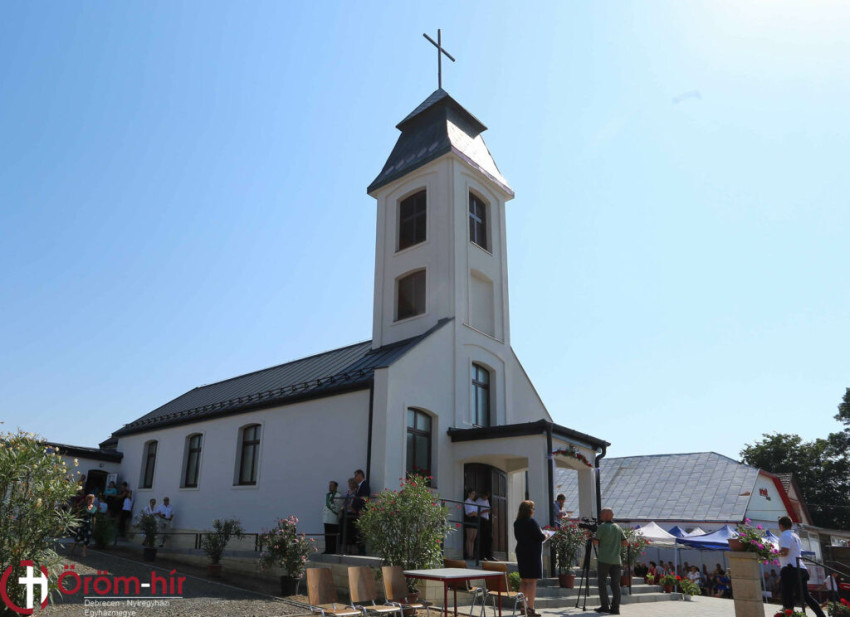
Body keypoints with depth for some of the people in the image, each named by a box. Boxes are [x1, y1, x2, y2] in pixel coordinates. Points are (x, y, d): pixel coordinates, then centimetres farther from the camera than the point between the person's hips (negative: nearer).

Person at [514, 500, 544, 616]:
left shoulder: (516, 523, 7)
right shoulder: (531, 522, -15)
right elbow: (540, 537, -16)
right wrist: (545, 536, 7)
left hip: (521, 553, 8)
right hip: (532, 553, -8)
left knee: (523, 581, 15)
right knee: (532, 581, -4)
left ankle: (523, 606, 21)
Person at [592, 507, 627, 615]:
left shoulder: (601, 527, -9)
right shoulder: (618, 527, 8)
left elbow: (595, 542, -7)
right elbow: (625, 542, 9)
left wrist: (593, 537, 13)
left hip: (604, 560, -5)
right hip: (616, 560, 5)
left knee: (602, 582, 4)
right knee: (615, 584, 5)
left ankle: (605, 606, 2)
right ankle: (615, 608, 2)